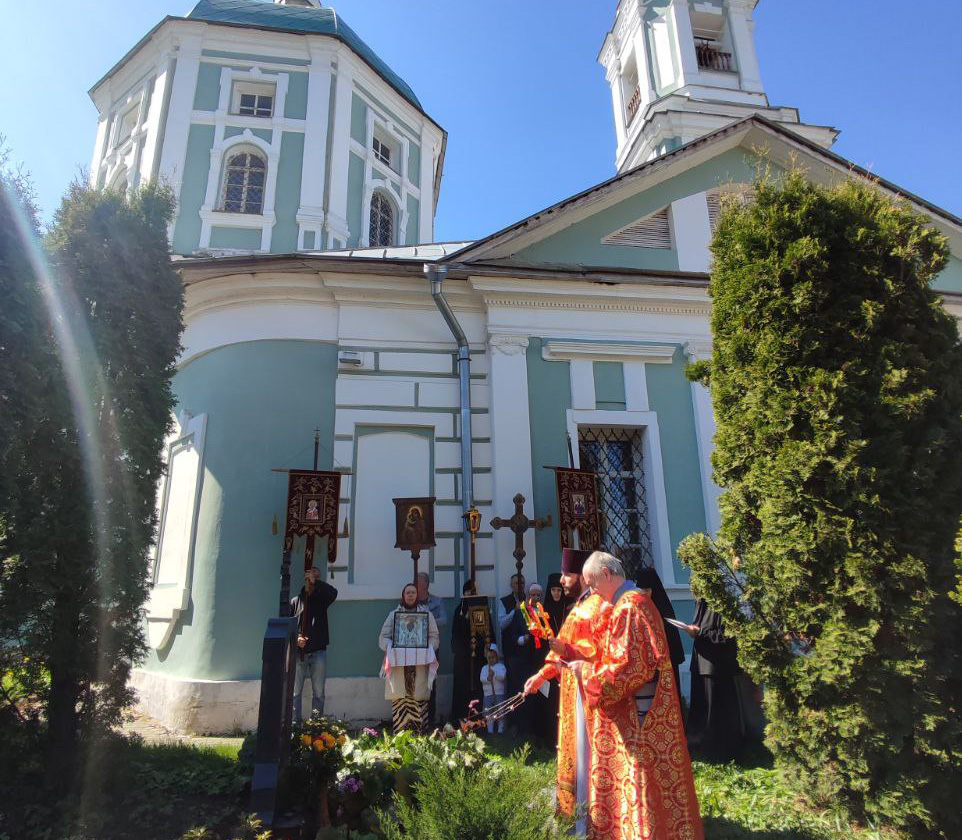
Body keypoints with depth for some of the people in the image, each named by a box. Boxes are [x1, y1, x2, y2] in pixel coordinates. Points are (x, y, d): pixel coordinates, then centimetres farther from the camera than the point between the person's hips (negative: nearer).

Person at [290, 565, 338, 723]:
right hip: (298, 651, 0)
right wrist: (296, 638, -10)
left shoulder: (321, 598, 9)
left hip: (318, 651, 0)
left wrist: (315, 582, -8)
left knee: (319, 692, 2)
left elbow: (333, 592, -14)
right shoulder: (295, 600, 10)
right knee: (295, 691, 1)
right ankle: (295, 722, 9)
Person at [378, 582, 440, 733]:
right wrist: (391, 647, -9)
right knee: (399, 700, -7)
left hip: (420, 663, 0)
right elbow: (383, 637, 10)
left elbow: (434, 637, 10)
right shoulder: (394, 614, 15)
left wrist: (426, 647, -9)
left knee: (419, 699, -7)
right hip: (398, 662, 0)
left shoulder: (426, 614, 14)